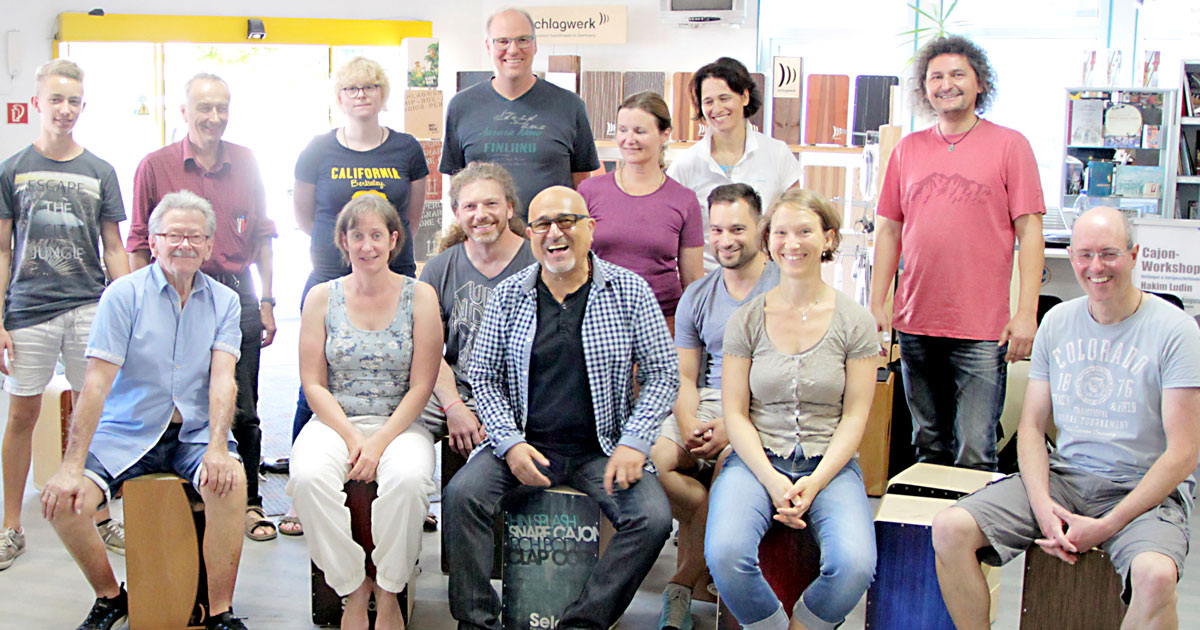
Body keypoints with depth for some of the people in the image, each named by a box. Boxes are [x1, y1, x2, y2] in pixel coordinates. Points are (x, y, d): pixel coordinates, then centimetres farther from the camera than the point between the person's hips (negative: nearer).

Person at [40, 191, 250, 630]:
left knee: (230, 483, -30)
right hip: (126, 433, 0)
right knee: (61, 500, -21)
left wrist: (217, 448, -24)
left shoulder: (224, 301, 5)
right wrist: (73, 466, -17)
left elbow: (223, 379, -7)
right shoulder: (124, 294, -2)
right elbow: (97, 383, -9)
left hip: (195, 432, 0)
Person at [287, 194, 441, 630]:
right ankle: (353, 590, -13)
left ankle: (388, 593, -12)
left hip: (399, 425, -1)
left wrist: (380, 442, -15)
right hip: (334, 422, 1)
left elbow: (421, 386, -2)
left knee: (408, 478, -34)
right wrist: (351, 438, -12)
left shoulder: (419, 296, 3)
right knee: (308, 476, -31)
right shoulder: (322, 298, 7)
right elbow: (313, 384, 3)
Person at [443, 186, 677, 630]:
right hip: (524, 443, 1)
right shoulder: (508, 295, 6)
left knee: (653, 519, -25)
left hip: (601, 449, -1)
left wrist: (634, 443, -10)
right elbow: (483, 377, 7)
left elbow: (663, 375, 3)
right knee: (461, 495, -24)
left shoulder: (631, 292, 2)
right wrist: (510, 443, -9)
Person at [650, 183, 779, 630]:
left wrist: (732, 425, -21)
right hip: (705, 404, 5)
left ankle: (683, 584, -16)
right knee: (649, 457, -24)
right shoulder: (697, 296, 16)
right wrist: (689, 424, -10)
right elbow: (683, 376, 13)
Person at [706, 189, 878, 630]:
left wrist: (815, 482, -13)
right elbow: (735, 412, 2)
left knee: (855, 565, -28)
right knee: (724, 555, -29)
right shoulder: (746, 320, 5)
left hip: (830, 464, 0)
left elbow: (855, 416, 1)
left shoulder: (855, 321, 3)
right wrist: (772, 480, -12)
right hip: (757, 460, 0)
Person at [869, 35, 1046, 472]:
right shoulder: (908, 149, 11)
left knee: (975, 458, -5)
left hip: (982, 331, -4)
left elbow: (1029, 231, -2)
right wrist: (876, 304, 7)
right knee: (929, 448, 14)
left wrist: (1027, 312, -9)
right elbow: (889, 228, 14)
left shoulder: (1009, 145, 1)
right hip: (915, 323, 4)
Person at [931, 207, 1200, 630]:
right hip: (1063, 475, 4)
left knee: (1155, 575, -37)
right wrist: (1042, 505, -10)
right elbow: (1032, 425, 9)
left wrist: (1107, 526, -17)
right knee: (950, 530, -17)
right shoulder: (1057, 322, 8)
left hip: (1144, 489, -4)